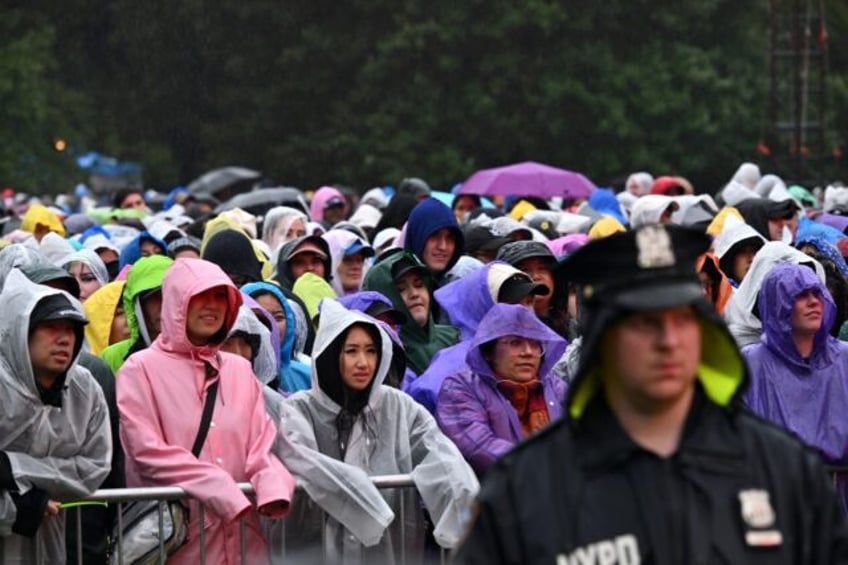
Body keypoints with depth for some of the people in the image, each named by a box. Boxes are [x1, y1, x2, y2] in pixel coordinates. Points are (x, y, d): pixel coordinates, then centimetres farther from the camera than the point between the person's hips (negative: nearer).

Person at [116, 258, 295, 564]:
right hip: (176, 538, -4)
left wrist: (272, 485, -13)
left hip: (242, 537, 4)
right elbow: (150, 453, -8)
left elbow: (262, 443, 10)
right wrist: (221, 490, -16)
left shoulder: (240, 370, 17)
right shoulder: (141, 369, 1)